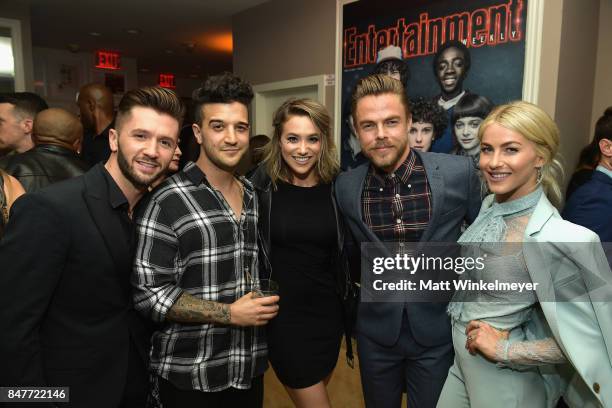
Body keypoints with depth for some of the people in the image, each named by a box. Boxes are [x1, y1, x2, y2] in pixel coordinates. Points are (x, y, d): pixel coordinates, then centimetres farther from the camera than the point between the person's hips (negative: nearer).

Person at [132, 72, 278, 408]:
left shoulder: (252, 195, 4)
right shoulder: (168, 200, -16)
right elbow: (147, 292, -17)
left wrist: (263, 303, 0)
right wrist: (230, 314, -18)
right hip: (190, 376, -5)